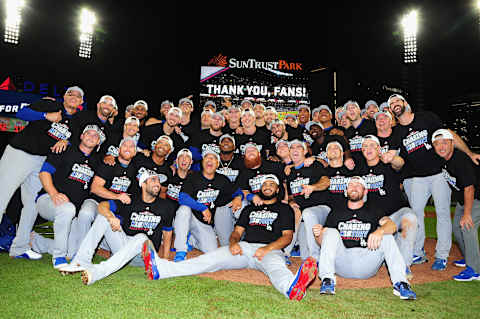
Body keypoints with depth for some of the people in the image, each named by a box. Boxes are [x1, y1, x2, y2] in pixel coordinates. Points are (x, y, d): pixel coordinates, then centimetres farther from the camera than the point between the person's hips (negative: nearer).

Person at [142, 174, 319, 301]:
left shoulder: (284, 209, 16)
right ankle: (161, 269, -33)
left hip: (270, 250, -3)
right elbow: (237, 231, 20)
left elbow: (287, 236, 3)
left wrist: (267, 248, -16)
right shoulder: (250, 209, 28)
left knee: (275, 266, -39)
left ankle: (292, 288, -75)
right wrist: (233, 243, -5)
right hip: (244, 247, 4)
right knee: (212, 258, -18)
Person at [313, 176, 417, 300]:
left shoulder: (372, 213, 15)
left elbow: (392, 225, -8)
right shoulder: (336, 213, 16)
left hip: (366, 266, 0)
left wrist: (380, 231, -31)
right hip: (342, 264, 0)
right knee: (331, 232, -20)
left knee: (386, 237, -17)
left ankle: (400, 283, -25)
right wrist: (318, 235, -14)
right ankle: (327, 279, -28)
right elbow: (322, 242, 11)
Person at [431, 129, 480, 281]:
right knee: (457, 227, 12)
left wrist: (467, 213, -28)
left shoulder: (461, 159, -30)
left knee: (467, 226, -20)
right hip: (462, 198, 9)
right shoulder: (441, 160, -6)